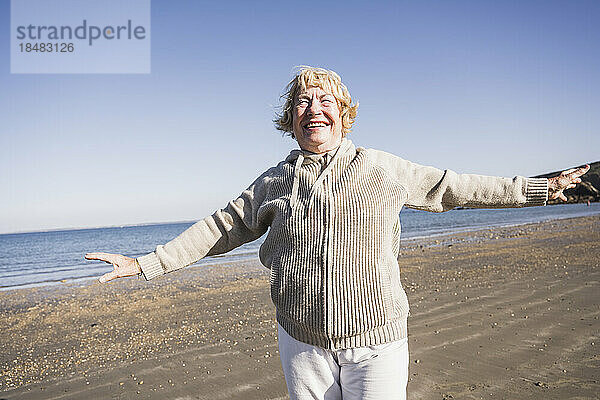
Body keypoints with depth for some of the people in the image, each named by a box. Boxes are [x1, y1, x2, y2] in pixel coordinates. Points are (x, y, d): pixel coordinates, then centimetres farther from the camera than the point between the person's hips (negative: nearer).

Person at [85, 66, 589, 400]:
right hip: (302, 344, 2)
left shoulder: (382, 169, -1)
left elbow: (450, 186, 7)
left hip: (376, 343, -1)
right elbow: (223, 227, 8)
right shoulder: (273, 182, 3)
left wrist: (538, 187, 13)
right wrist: (147, 263, 7)